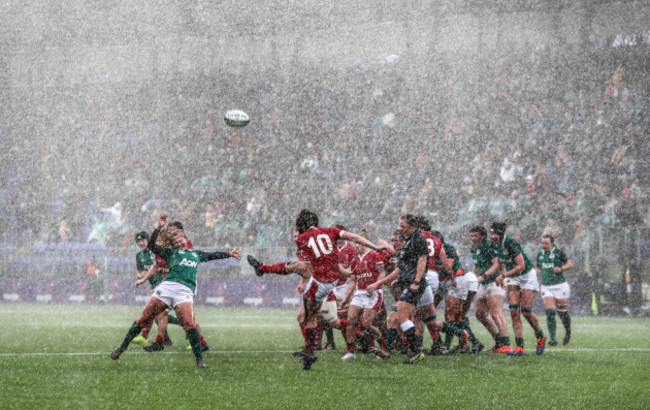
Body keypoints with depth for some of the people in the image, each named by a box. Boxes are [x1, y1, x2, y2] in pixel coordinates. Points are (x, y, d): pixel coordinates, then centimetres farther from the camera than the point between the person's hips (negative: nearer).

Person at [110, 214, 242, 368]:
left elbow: (212, 255, 47)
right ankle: (123, 347, 9)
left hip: (185, 291, 0)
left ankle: (199, 360, -16)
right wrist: (159, 228, 11)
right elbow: (152, 246, 15)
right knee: (143, 318, -2)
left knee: (189, 325, -19)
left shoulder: (197, 254, 32)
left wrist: (229, 254, 53)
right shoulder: (171, 252, 24)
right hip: (167, 286, 0)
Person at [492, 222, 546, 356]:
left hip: (527, 276, -6)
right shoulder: (494, 244, -4)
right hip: (512, 278, 6)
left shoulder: (511, 243, -27)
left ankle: (541, 337, 19)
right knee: (514, 311, -9)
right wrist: (502, 275, 7)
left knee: (526, 311, -9)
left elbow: (521, 265, -28)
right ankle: (520, 348, -11)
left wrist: (504, 275, -29)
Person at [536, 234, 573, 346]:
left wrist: (561, 268, -17)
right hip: (546, 287, 3)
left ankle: (568, 333, 32)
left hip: (560, 286, -3)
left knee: (562, 313, 5)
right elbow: (538, 269, 24)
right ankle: (553, 339, -12)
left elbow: (570, 264, 0)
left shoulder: (558, 252, -4)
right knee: (550, 313, -11)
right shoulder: (540, 255, 10)